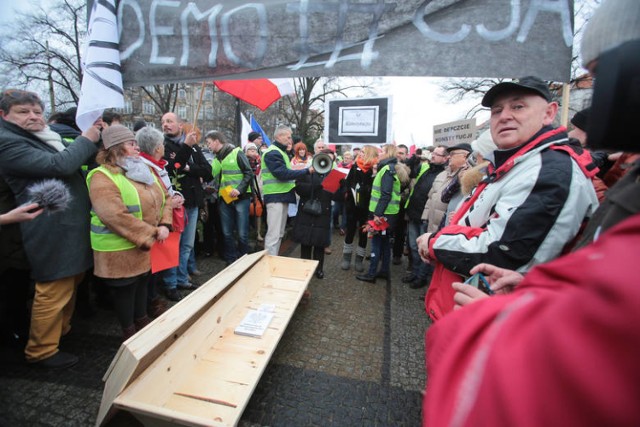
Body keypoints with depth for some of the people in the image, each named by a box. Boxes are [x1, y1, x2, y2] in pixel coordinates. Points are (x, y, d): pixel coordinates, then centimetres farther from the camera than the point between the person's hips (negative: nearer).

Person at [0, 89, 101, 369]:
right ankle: (42, 351, 17)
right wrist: (86, 139, -11)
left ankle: (62, 331, 40)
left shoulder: (44, 138, 17)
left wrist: (93, 140, 9)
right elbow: (59, 166, -24)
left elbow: (74, 161, 26)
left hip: (70, 226, 10)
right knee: (53, 293, 0)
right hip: (52, 232, -10)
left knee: (70, 283, 22)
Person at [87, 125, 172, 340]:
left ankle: (142, 319, 42)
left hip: (148, 245, 7)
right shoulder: (102, 177, -17)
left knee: (142, 283, 22)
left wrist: (164, 225, -8)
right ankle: (129, 330, 29)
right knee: (125, 289, 10)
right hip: (120, 249, -7)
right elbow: (116, 216, -27)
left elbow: (164, 198, 8)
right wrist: (150, 235, -23)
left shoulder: (144, 169, 8)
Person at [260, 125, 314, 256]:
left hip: (283, 196, 10)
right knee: (273, 234, -9)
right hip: (276, 197, -10)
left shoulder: (280, 152, 21)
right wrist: (306, 171, -21)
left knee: (279, 234, 15)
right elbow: (282, 173, -22)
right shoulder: (273, 152, -12)